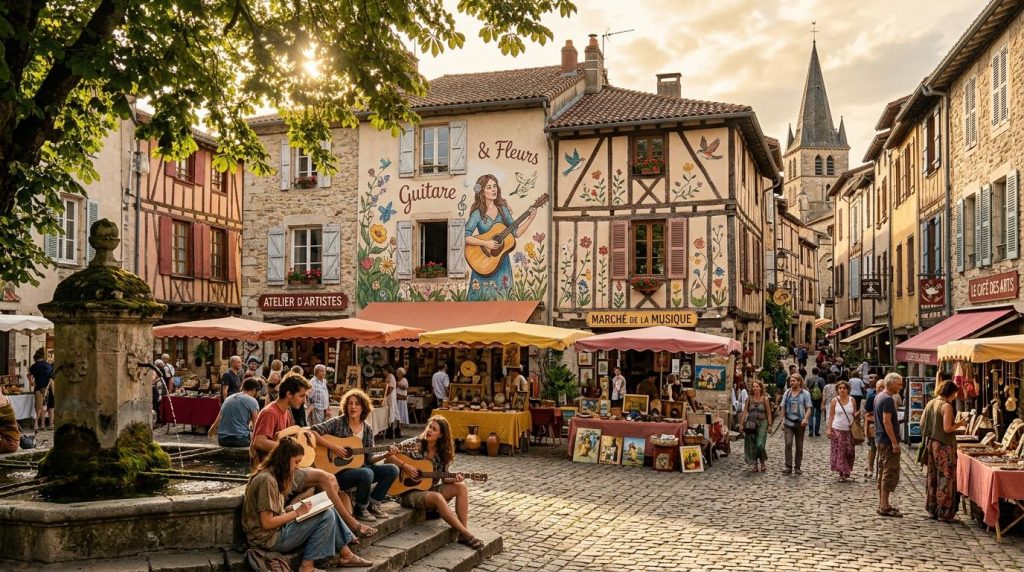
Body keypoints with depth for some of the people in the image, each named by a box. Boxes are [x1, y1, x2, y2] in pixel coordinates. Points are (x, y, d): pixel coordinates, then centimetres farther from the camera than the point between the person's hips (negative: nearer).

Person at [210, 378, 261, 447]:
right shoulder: (252, 401, -3)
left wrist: (210, 434, 42)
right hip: (240, 440, -7)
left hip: (222, 440, 7)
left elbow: (216, 422, 24)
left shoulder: (228, 398, 16)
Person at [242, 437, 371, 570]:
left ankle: (346, 555, 10)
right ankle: (307, 566, -8)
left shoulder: (271, 475, 10)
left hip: (278, 528, 10)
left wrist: (295, 508, -1)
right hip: (270, 538, -10)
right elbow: (267, 523, -23)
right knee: (326, 516, -15)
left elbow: (275, 512, 10)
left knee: (328, 510, 4)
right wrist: (297, 512, -16)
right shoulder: (267, 480, -21)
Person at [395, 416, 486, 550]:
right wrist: (404, 466, -21)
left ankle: (463, 535, -19)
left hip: (430, 489, 6)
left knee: (461, 487, -15)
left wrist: (454, 479, -16)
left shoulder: (442, 453, 2)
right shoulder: (413, 444, -10)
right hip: (409, 491, -6)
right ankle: (467, 534, -31)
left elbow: (444, 479, 6)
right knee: (437, 497, -35)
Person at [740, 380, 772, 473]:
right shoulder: (749, 399, 5)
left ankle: (762, 462, 11)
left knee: (760, 444, -12)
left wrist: (770, 424, 0)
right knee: (752, 445, 2)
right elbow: (745, 412, 4)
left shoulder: (765, 399, 2)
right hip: (751, 423, 2)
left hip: (762, 423, -2)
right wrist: (741, 423, -1)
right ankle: (754, 465, 14)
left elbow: (768, 413, 3)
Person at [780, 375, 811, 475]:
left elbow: (808, 409, -2)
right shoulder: (787, 393, 9)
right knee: (788, 444, -13)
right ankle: (788, 467, -10)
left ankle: (797, 467, 16)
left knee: (799, 446, 7)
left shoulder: (805, 394, 1)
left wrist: (805, 419, -19)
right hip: (788, 422, 1)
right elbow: (783, 408, 12)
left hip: (800, 423, -1)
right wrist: (782, 420, 4)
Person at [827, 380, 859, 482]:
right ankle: (841, 474, 6)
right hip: (837, 429, -1)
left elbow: (854, 415, 11)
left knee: (849, 452, 3)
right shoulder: (834, 401, -1)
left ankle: (847, 471, 20)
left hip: (849, 430, 1)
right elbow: (831, 416, 1)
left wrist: (857, 415, -13)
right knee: (839, 452, -2)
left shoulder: (852, 400, 3)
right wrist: (829, 429, -6)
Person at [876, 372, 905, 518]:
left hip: (880, 440, 10)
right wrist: (895, 442, -22)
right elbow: (887, 421, -22)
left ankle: (882, 504, 20)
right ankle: (884, 507, -5)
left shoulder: (878, 397, 13)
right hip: (888, 441, -10)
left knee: (883, 472, 14)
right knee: (891, 473, -7)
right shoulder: (888, 399, -17)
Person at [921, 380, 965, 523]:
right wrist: (959, 424, -4)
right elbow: (947, 428, -20)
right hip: (943, 446, -8)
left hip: (930, 443, 8)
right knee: (946, 479, -1)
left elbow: (922, 423, 12)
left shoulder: (930, 403, 8)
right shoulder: (946, 406, -15)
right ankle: (945, 513, 2)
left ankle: (932, 510, 22)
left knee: (931, 477, 14)